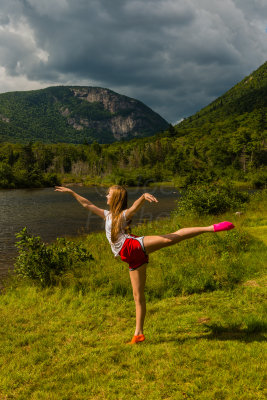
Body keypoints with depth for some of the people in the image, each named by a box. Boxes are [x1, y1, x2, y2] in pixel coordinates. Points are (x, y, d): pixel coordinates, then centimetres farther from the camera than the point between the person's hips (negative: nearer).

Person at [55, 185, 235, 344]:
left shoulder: (124, 214, 7)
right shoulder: (107, 215, 28)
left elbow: (136, 205, -15)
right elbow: (88, 204, 34)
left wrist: (144, 196, -37)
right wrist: (71, 192, 34)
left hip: (134, 247, -6)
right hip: (134, 260, 6)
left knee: (172, 237, -27)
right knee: (138, 296, 7)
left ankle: (210, 228, -31)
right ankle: (139, 333, 10)